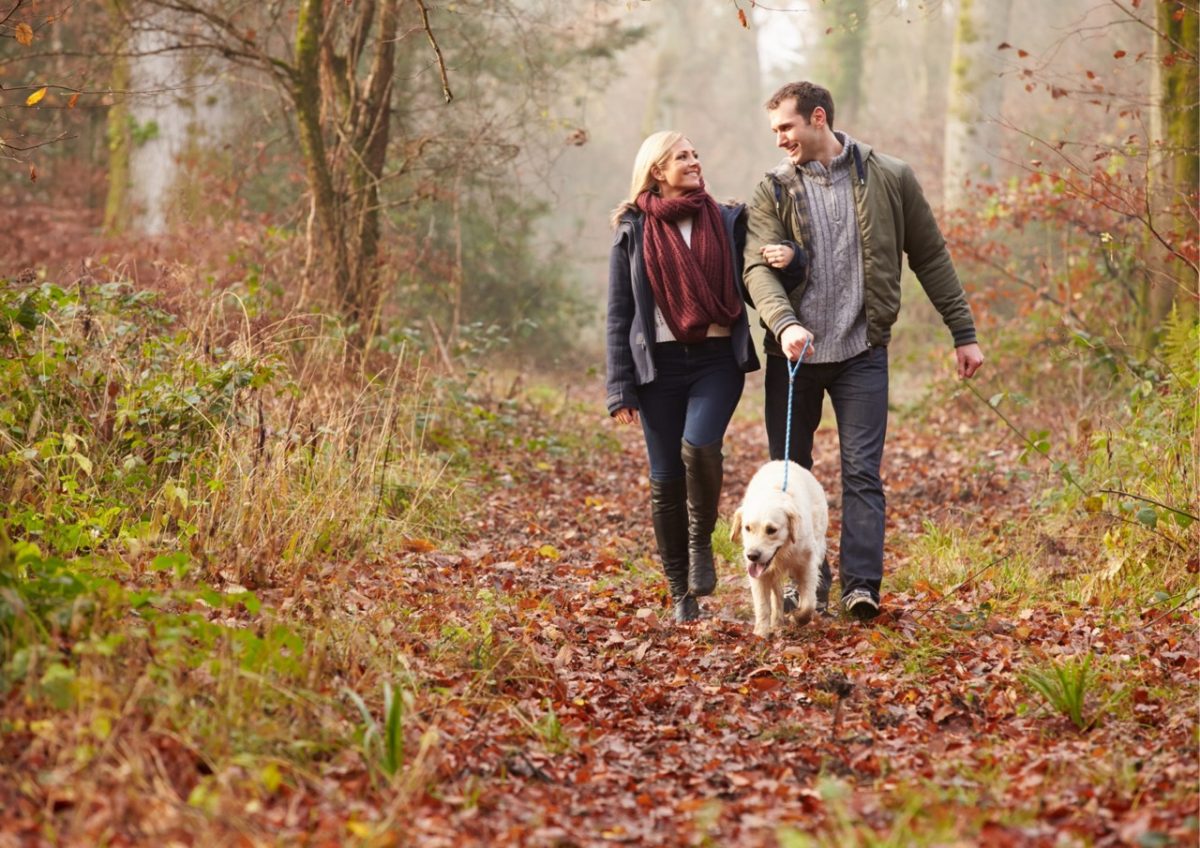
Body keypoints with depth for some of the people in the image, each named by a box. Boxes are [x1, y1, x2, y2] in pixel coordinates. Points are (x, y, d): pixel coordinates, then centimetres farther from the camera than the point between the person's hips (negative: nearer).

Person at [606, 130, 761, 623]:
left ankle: (701, 541, 1)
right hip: (661, 364, 0)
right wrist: (621, 388, -1)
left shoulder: (727, 222, 8)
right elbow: (619, 314, 6)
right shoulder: (632, 231, 6)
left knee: (699, 446, -25)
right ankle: (680, 594, 14)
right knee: (665, 479, 1)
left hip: (718, 358, 0)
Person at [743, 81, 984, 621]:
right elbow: (757, 267, -10)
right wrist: (784, 323, -29)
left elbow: (931, 257, 9)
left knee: (861, 471, -7)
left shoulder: (889, 179, 2)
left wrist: (963, 333, 8)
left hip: (862, 352, -2)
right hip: (792, 353, 2)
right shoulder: (774, 191, 3)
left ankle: (861, 585, -8)